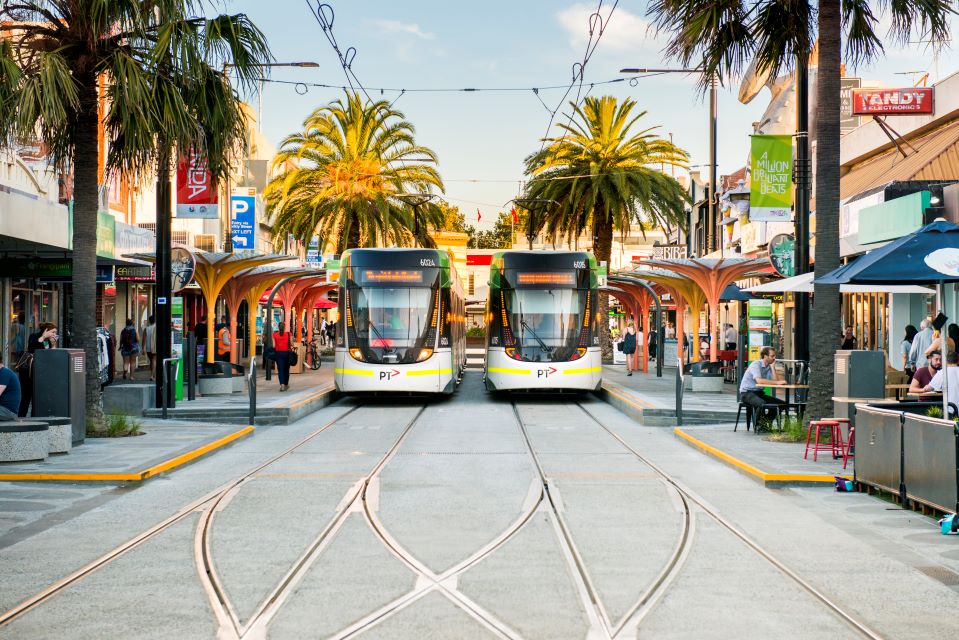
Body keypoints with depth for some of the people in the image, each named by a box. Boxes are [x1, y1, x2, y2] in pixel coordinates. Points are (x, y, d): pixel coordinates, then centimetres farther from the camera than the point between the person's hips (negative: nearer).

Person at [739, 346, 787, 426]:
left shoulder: (769, 367, 9)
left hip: (759, 393, 8)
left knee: (782, 403, -1)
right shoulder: (756, 365, -15)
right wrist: (777, 382, -33)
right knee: (763, 403, -36)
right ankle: (757, 425, -15)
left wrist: (773, 367, -7)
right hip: (746, 393, -8)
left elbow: (775, 380, -4)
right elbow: (759, 380, -31)